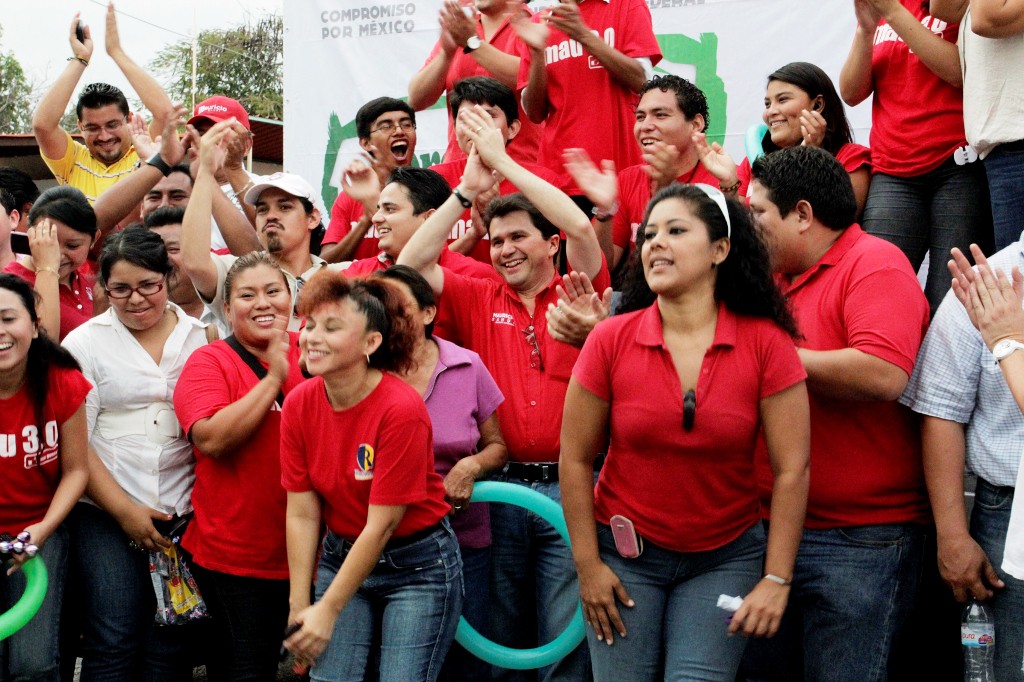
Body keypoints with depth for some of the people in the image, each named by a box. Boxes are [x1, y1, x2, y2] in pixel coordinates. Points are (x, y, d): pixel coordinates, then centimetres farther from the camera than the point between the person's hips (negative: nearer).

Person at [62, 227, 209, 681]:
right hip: (104, 513, -1)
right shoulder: (84, 343, 4)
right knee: (114, 639, -8)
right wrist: (124, 510, -8)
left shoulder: (200, 339, 8)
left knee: (168, 643, 2)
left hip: (184, 514, 2)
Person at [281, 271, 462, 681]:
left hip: (417, 567, -4)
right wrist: (299, 608, -8)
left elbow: (381, 525, -20)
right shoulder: (298, 404, -8)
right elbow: (302, 514, -5)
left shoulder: (402, 409, -23)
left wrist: (327, 610, -16)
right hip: (342, 557, 4)